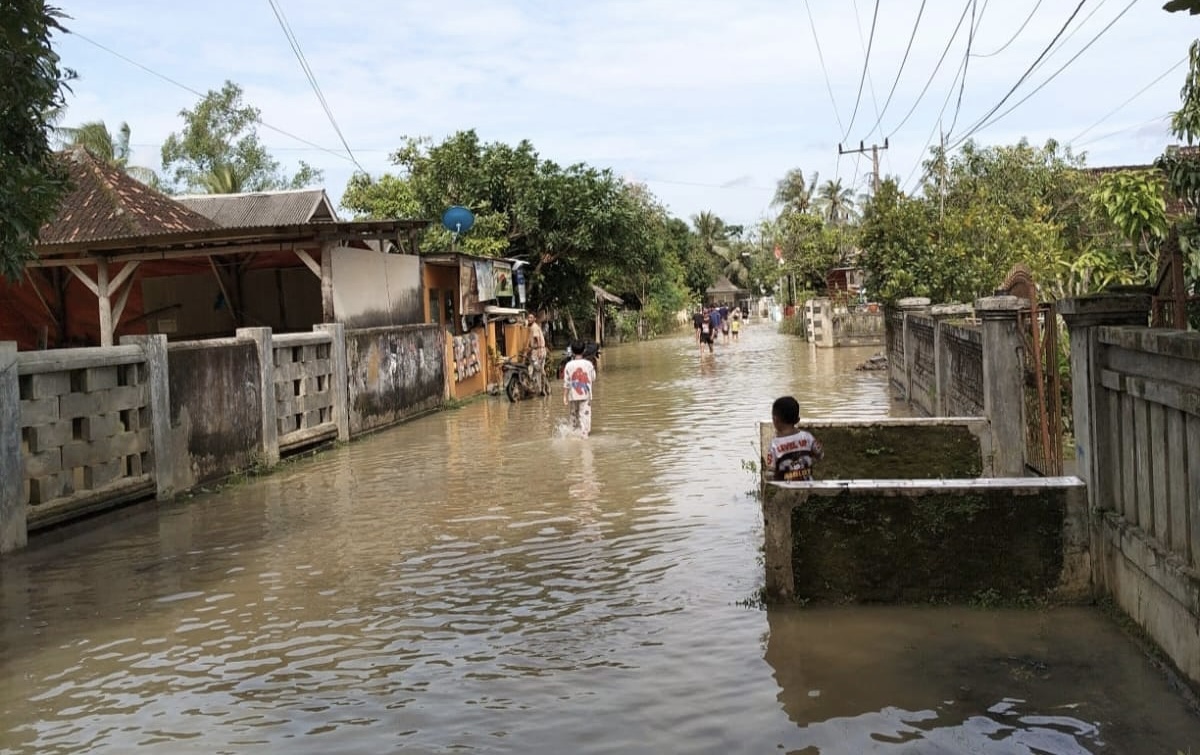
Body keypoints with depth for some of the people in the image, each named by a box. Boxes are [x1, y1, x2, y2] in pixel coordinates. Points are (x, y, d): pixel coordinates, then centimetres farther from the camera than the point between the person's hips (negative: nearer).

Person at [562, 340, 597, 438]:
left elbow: (566, 383, -5)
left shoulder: (569, 365, -5)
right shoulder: (589, 364, -4)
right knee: (585, 415, -2)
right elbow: (593, 379, 5)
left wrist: (565, 397, -1)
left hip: (573, 396, 1)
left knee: (574, 415, 18)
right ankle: (584, 435, -10)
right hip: (586, 394, -1)